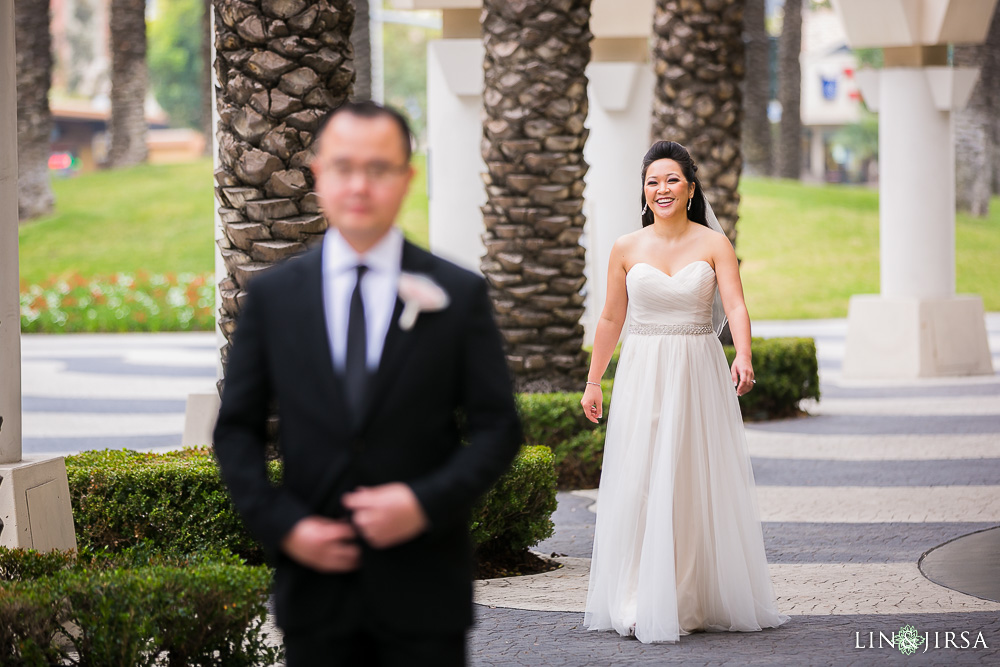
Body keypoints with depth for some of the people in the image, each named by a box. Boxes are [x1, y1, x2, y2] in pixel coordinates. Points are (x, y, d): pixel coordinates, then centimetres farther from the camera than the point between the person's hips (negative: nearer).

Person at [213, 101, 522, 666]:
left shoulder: (459, 295, 2)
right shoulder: (272, 296, 6)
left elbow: (498, 427, 1)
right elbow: (237, 429, 8)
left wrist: (427, 502, -14)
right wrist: (282, 524, -7)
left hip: (424, 591, -1)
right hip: (316, 584, 1)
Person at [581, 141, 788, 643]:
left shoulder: (714, 244, -1)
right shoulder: (627, 249, 4)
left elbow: (735, 305, -13)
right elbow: (611, 319, 11)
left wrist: (743, 358, -30)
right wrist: (593, 383, 11)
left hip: (699, 375, -1)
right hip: (642, 375, 1)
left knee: (699, 484, 1)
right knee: (638, 485, -4)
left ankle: (699, 599, 10)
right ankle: (641, 605, 0)